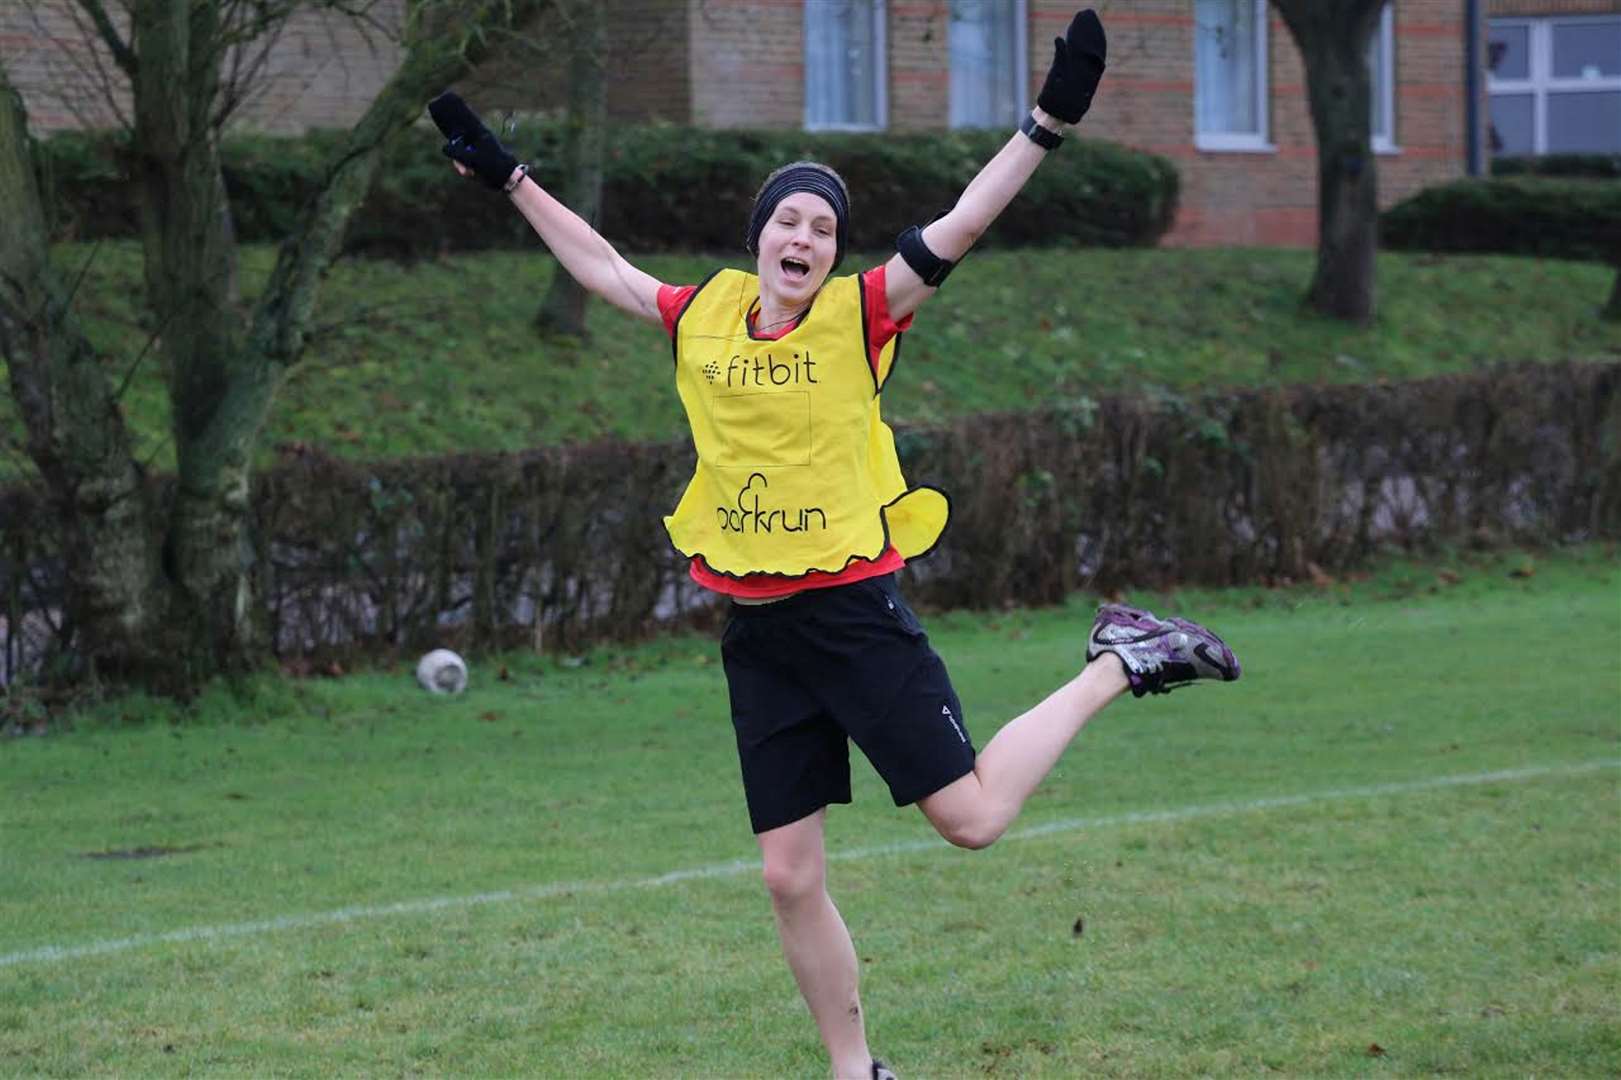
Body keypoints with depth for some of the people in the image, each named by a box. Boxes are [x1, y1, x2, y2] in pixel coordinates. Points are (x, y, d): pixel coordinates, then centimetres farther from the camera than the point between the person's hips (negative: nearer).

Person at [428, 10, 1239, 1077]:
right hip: (755, 629, 4)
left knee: (972, 816, -8)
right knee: (791, 879, 5)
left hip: (853, 607, -4)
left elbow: (959, 228, -14)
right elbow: (603, 267, 21)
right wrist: (509, 177, 25)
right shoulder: (703, 317, 7)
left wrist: (1046, 125, -24)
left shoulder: (860, 315, -5)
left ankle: (1119, 663, 14)